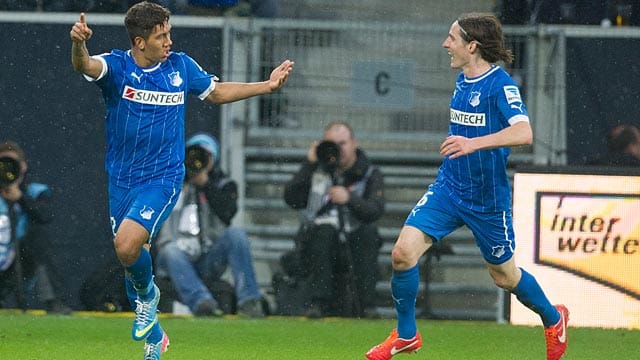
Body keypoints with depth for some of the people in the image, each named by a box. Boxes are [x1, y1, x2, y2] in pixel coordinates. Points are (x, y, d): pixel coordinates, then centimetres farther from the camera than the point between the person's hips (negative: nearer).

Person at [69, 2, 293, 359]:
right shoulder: (117, 65, -10)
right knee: (131, 257, 10)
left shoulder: (180, 66, -3)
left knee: (128, 245, -25)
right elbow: (86, 66, -33)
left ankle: (147, 293, 7)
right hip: (121, 179, 1)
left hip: (163, 178, -1)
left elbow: (217, 91, 15)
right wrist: (79, 44, -56)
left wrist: (267, 86, 8)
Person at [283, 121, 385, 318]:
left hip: (355, 245, 0)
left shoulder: (370, 175, 8)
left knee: (368, 232, -31)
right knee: (324, 229, -32)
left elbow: (375, 210, -11)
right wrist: (309, 165, -7)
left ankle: (364, 307, -26)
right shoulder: (317, 170, 11)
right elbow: (291, 199, -4)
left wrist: (349, 199, -28)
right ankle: (319, 302, -33)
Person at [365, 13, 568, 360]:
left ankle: (553, 319, 40)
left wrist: (474, 143, -46)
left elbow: (523, 133, -35)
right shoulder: (463, 81, 5)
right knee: (403, 252, -11)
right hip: (448, 187, 6)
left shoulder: (501, 84, -19)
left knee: (504, 275, 11)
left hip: (487, 198, -6)